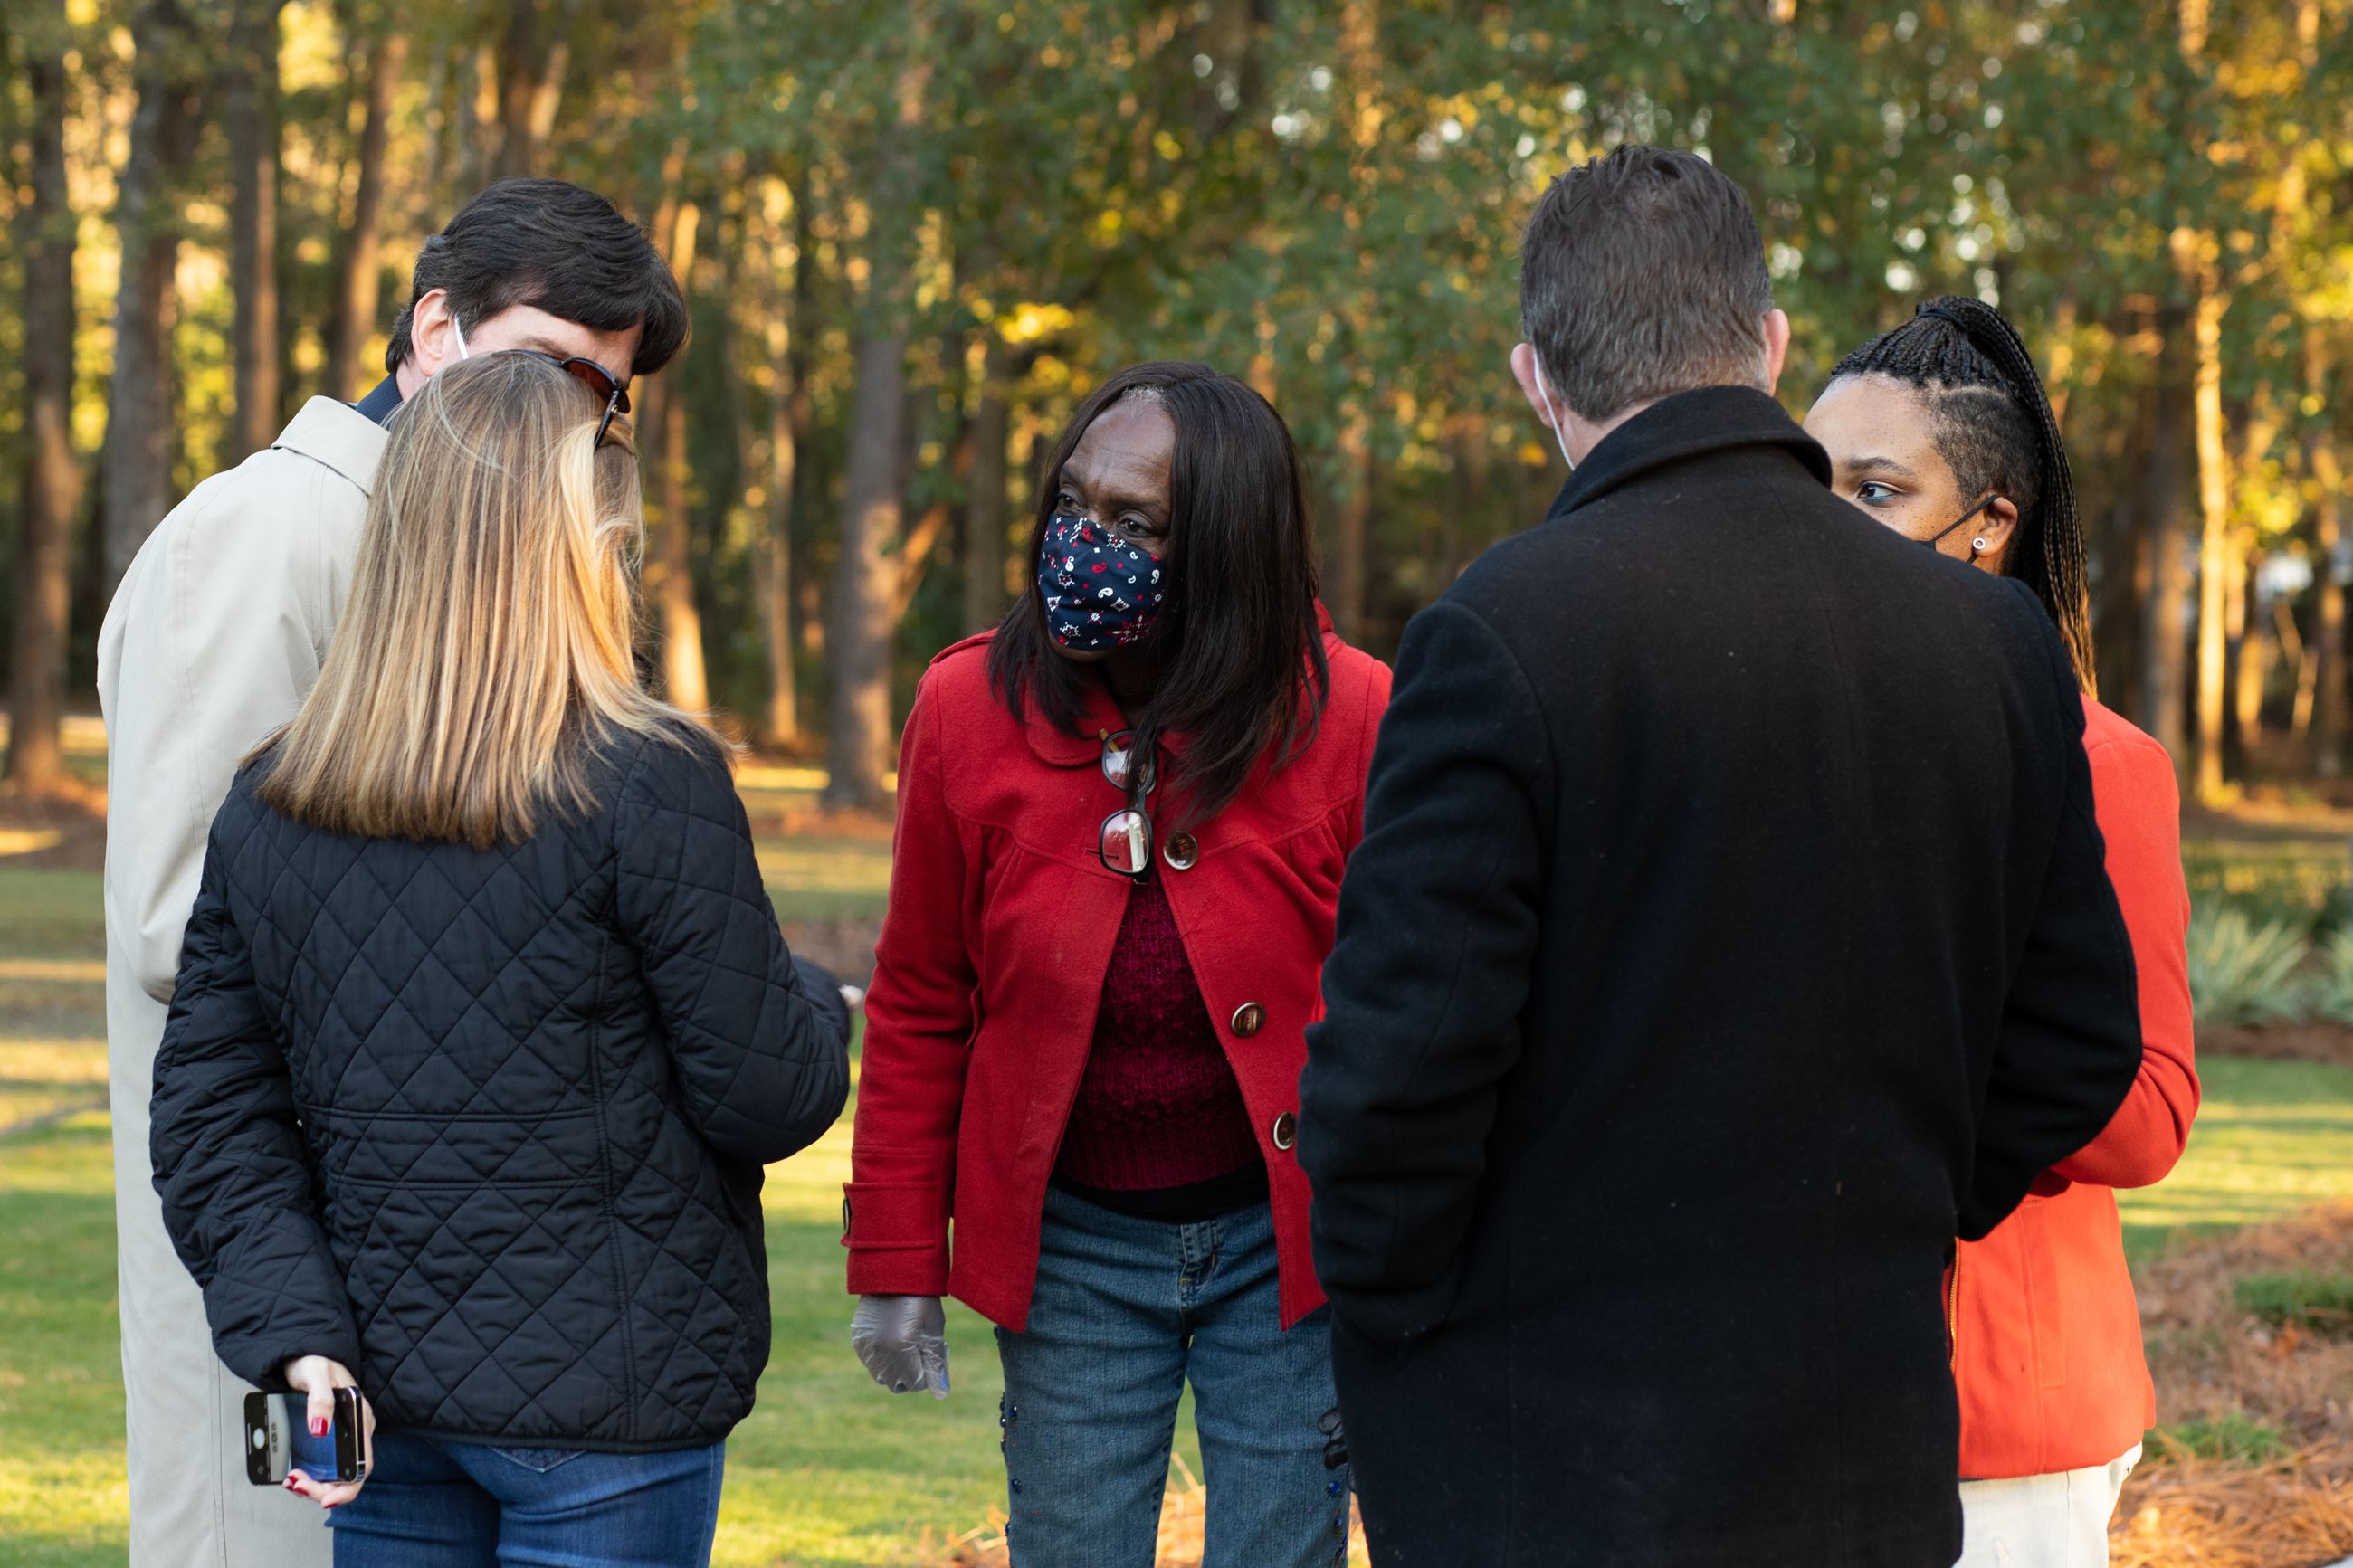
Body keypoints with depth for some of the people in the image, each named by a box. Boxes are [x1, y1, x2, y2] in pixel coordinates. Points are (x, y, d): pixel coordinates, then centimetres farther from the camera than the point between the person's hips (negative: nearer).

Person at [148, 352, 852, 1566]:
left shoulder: (268, 803, 3)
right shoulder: (651, 786, -14)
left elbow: (210, 1108, 2)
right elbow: (768, 1097, -10)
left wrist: (296, 1337, -1)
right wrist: (817, 1006, 10)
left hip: (384, 1390, 5)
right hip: (607, 1416, -5)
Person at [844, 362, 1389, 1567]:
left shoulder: (1347, 719, -12)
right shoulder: (971, 708, -7)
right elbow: (920, 1007, 2)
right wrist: (895, 1264, 3)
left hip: (1282, 1241, -1)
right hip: (1068, 1243, 2)